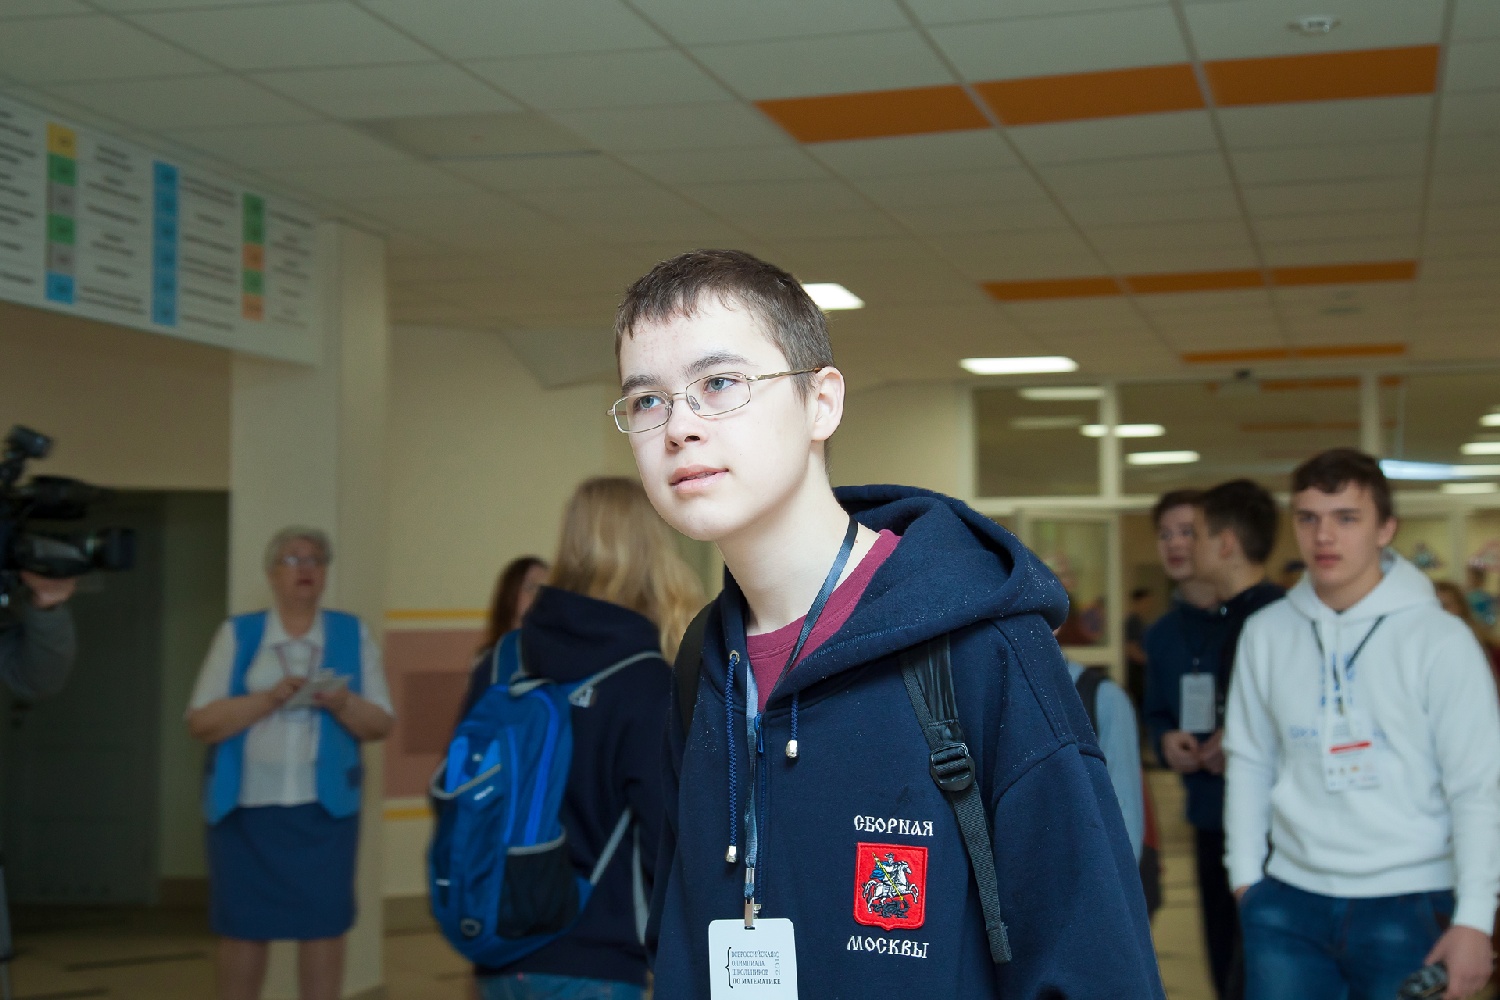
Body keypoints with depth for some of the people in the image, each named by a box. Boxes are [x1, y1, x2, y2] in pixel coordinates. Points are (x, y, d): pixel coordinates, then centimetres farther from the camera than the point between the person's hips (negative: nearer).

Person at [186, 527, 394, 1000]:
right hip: (245, 805, 0)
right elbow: (201, 722, -2)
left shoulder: (353, 634, 9)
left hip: (324, 804, 0)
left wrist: (342, 704, -15)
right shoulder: (237, 634, 6)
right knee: (243, 926, 3)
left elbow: (381, 723, 5)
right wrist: (268, 698, -15)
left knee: (324, 922, -2)